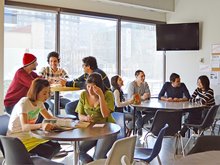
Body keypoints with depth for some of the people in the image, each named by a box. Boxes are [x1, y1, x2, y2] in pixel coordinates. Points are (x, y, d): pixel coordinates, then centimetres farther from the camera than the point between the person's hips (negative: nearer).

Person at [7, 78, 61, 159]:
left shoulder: (39, 102, 2)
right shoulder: (23, 103, -21)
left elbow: (49, 118, 13)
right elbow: (24, 126, -34)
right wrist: (41, 125, -53)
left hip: (28, 136, 8)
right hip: (17, 140, -8)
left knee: (56, 146, -9)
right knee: (48, 151, -23)